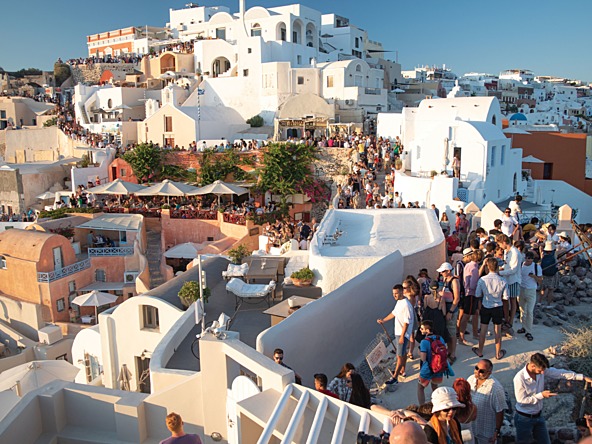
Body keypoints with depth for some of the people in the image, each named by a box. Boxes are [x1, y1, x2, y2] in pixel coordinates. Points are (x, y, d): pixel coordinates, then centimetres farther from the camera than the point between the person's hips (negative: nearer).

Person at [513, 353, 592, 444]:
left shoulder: (542, 370, -11)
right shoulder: (519, 378, -29)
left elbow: (559, 373, -3)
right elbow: (521, 400, -23)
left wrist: (583, 377, -5)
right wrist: (541, 395, -22)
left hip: (538, 416, 6)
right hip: (524, 419, -6)